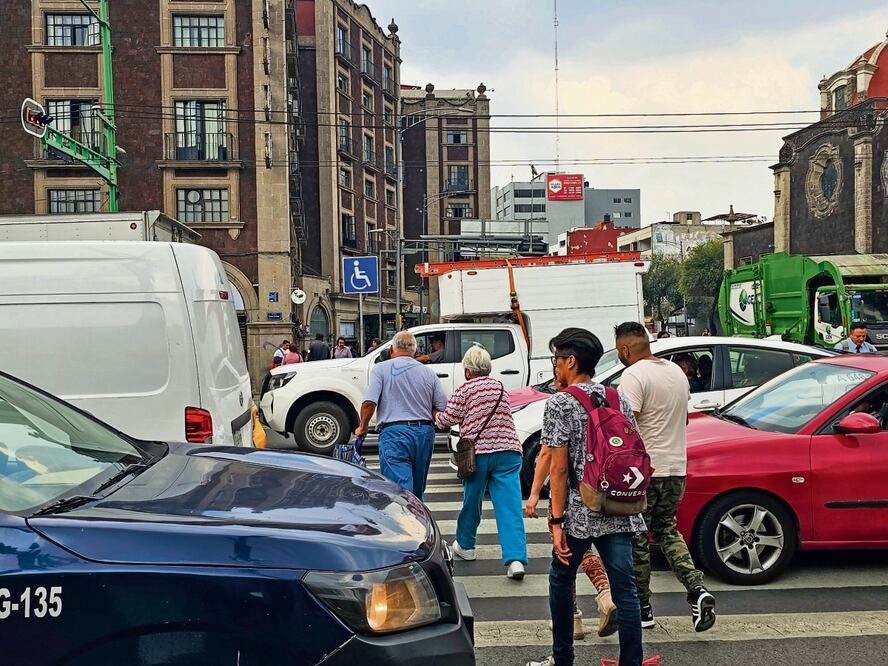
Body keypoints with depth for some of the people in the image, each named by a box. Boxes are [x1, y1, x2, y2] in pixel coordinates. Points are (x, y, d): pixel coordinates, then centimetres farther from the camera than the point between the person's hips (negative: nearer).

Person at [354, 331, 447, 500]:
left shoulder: (381, 369, -1)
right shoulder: (428, 372, 10)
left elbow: (369, 403, -11)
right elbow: (443, 407, 9)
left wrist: (362, 427, 6)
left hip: (394, 433, -4)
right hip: (425, 432, 5)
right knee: (417, 491, 19)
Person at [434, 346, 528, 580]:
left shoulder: (464, 390, -1)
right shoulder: (500, 387, 16)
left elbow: (446, 420, -1)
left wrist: (436, 415, 21)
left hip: (478, 452, -3)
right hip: (508, 450, 3)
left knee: (471, 502, 16)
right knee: (510, 507, -4)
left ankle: (465, 545, 34)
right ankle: (515, 559, -13)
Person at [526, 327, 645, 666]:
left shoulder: (560, 403, -9)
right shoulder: (619, 400, 9)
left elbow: (559, 468, -13)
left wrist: (557, 522, -11)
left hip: (579, 513, -4)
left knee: (561, 579, 16)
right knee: (624, 589, 7)